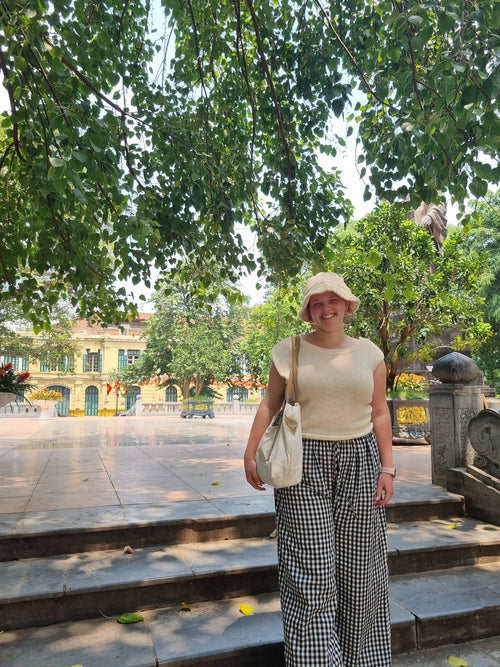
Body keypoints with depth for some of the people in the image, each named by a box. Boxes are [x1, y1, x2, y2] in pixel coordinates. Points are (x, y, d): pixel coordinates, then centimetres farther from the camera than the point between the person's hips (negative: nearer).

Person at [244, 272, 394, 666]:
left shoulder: (368, 353, 5)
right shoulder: (290, 351, 0)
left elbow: (379, 414, 7)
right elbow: (269, 405, 3)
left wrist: (387, 467, 2)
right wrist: (250, 454, -3)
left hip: (359, 463, 2)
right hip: (303, 466, -2)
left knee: (357, 566, 10)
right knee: (310, 567, 0)